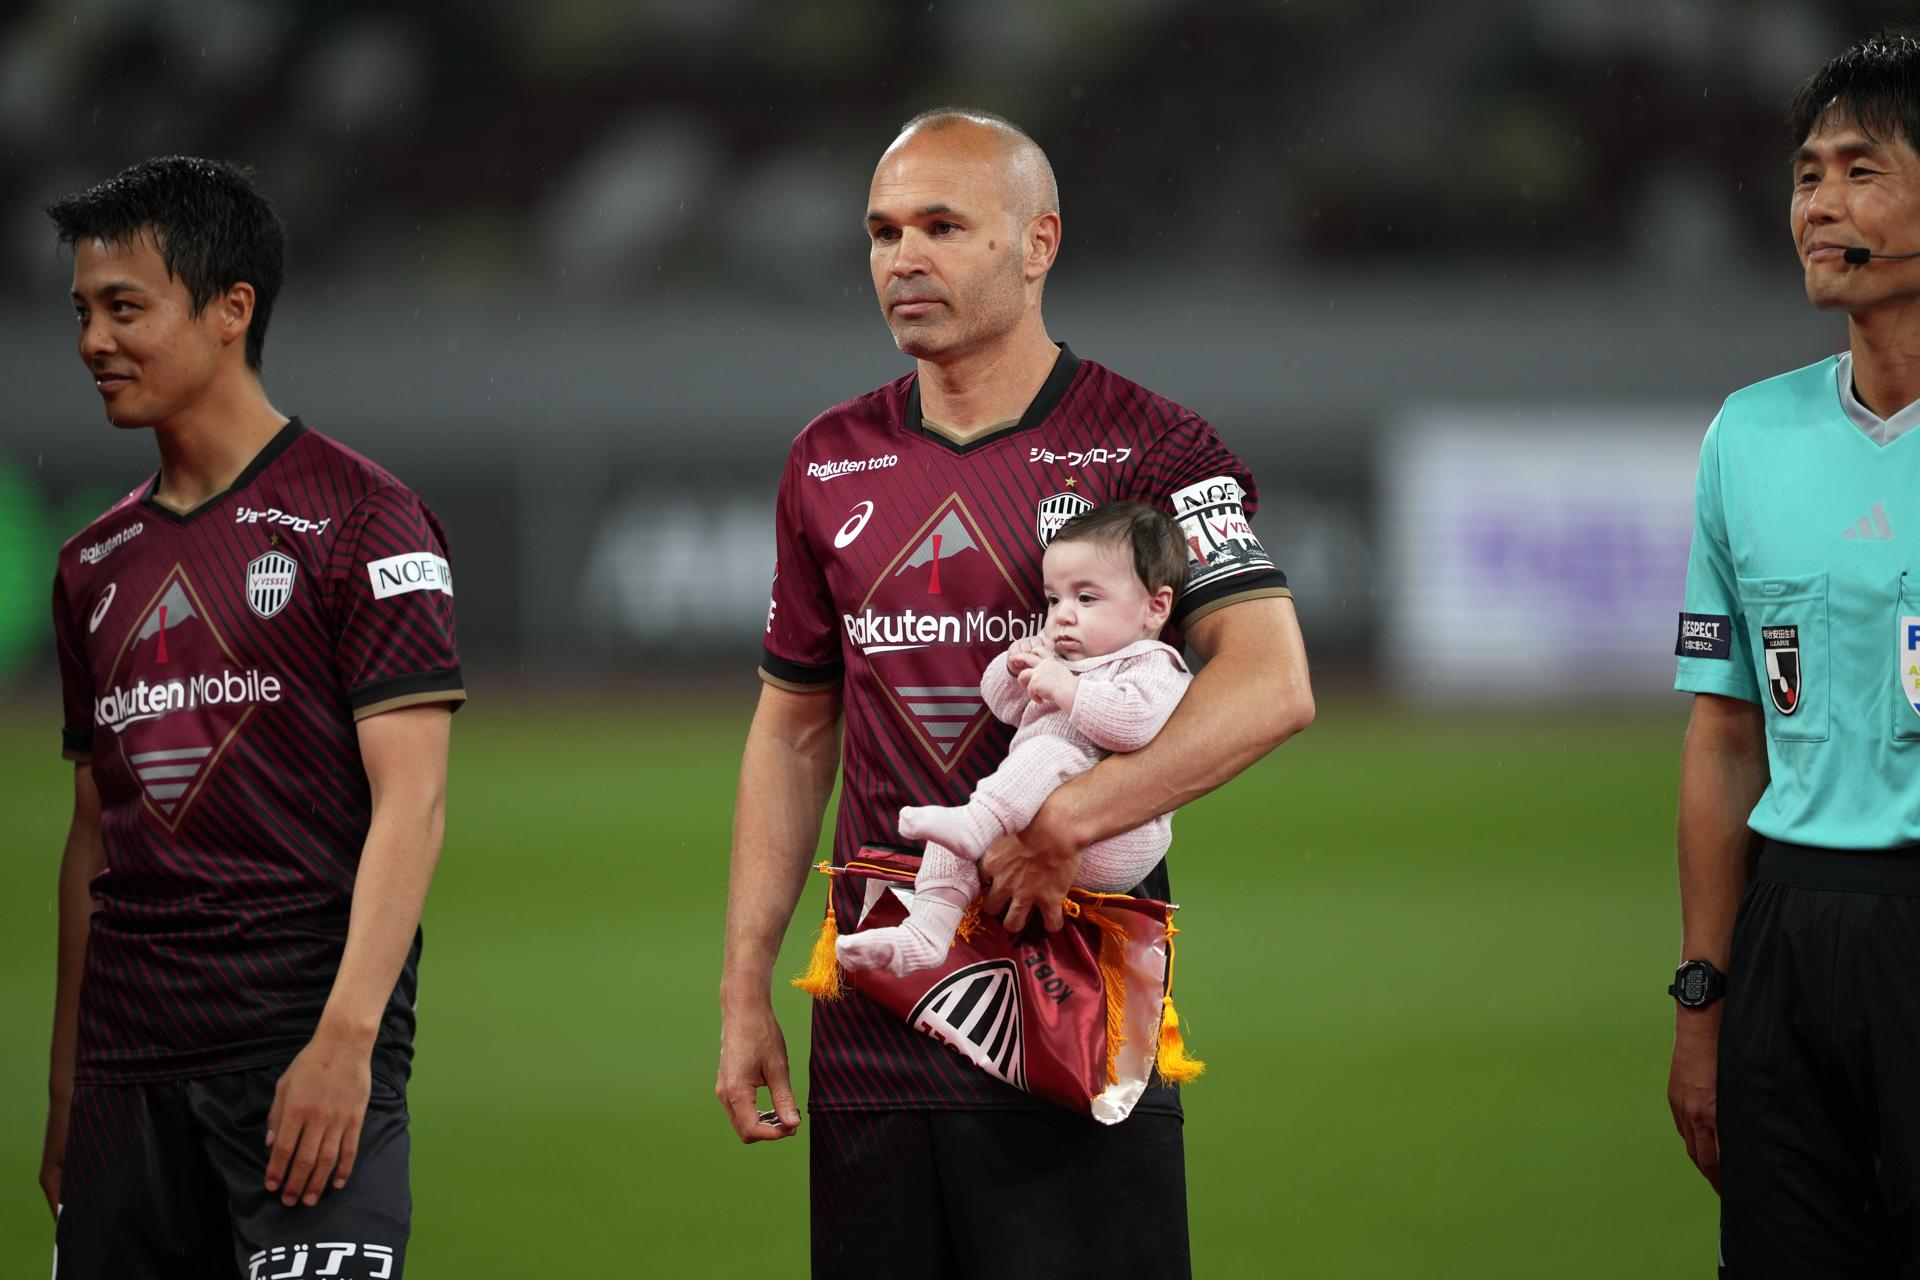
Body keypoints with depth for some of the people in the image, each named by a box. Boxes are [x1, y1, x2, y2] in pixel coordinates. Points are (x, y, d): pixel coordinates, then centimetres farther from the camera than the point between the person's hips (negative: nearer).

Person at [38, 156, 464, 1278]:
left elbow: (411, 802, -9)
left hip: (302, 1042, -6)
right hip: (129, 1067, 6)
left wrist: (345, 1040, -19)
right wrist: (65, 1093, 14)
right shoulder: (98, 564, 16)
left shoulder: (358, 520, -3)